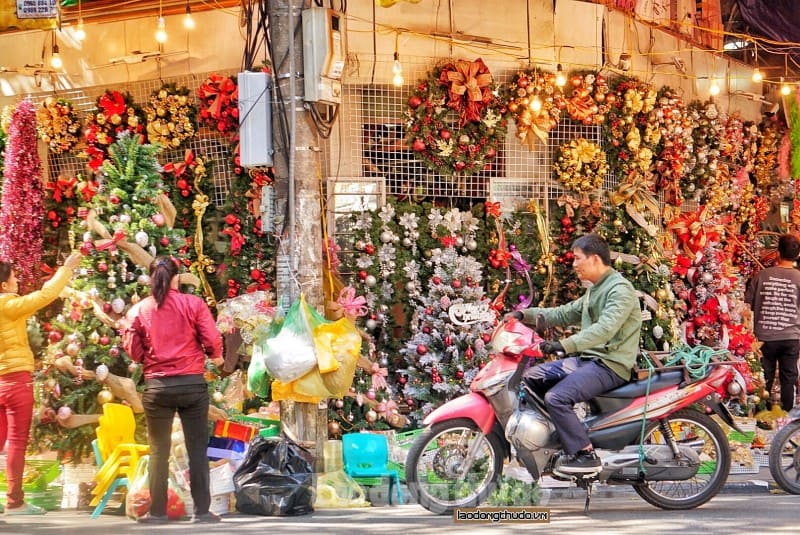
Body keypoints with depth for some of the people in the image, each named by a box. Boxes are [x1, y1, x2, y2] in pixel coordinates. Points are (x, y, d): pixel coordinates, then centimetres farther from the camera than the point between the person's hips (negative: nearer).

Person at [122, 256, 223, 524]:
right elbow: (212, 341, -5)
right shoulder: (194, 303, -3)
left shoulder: (138, 310, 0)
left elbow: (133, 351, 3)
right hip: (192, 383, -1)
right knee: (197, 448, 5)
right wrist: (216, 357, 15)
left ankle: (158, 511, 7)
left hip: (157, 386, 1)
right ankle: (202, 510, 5)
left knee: (159, 450, 8)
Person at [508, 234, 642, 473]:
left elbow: (605, 329, -28)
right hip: (588, 359, 10)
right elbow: (564, 314, 25)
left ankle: (585, 455, -21)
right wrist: (526, 314, 12)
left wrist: (564, 345, -37)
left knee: (557, 398, -27)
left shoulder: (620, 289, -14)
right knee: (531, 378, 7)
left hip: (610, 364, -10)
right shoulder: (594, 291, 20)